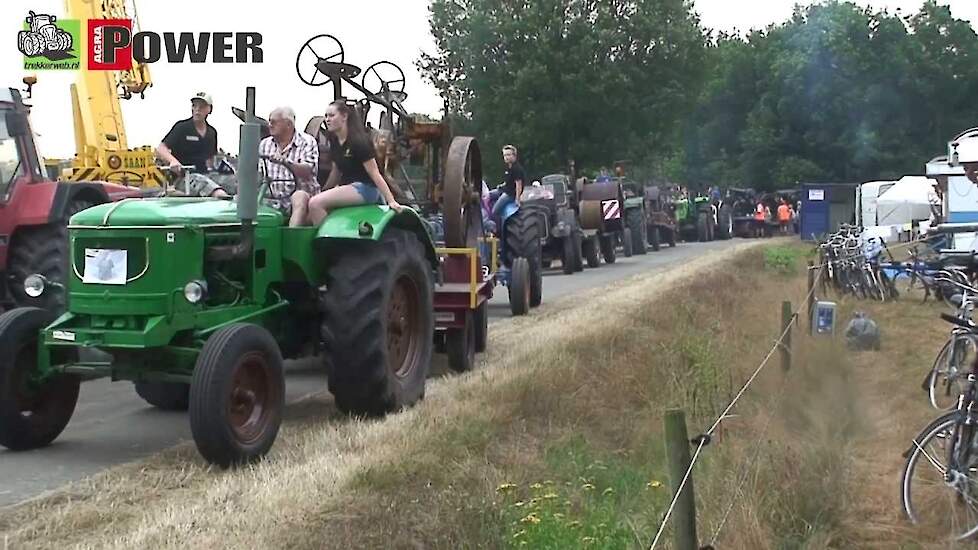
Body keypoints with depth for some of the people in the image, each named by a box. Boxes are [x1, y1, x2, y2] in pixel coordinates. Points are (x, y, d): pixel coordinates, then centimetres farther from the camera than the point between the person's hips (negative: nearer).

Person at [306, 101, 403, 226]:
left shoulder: (359, 142, -15)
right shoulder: (334, 140, 10)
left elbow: (375, 174, -17)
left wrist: (391, 201, -21)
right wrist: (324, 192, 25)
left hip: (364, 188, -9)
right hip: (347, 186, 9)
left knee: (315, 203, -24)